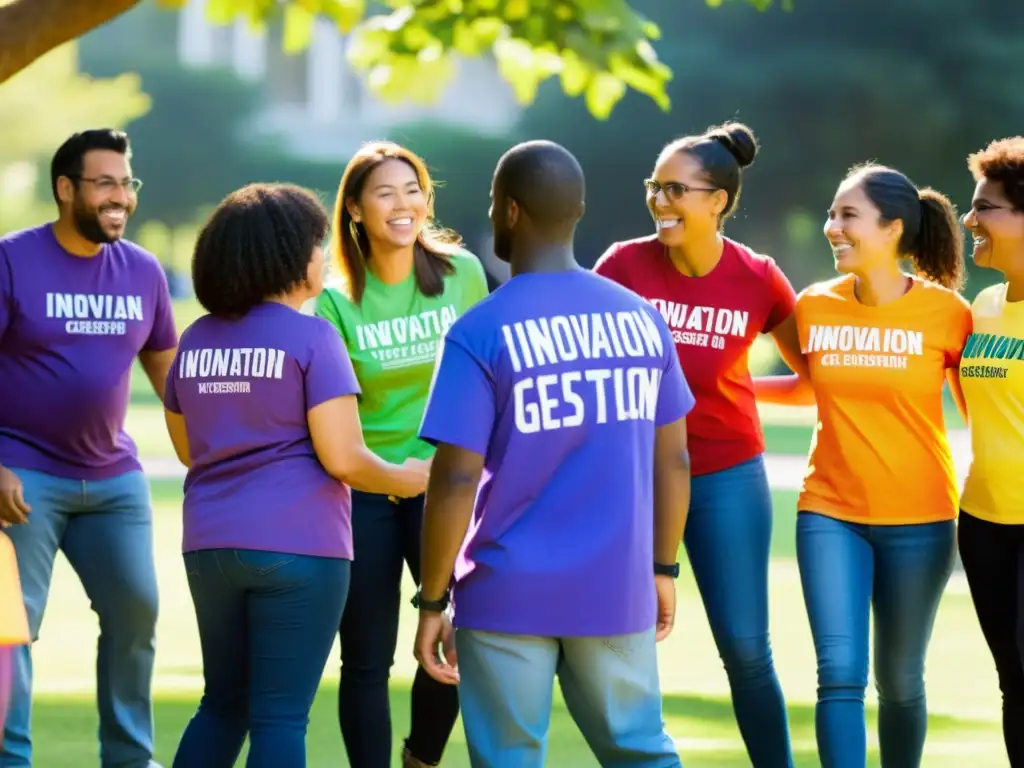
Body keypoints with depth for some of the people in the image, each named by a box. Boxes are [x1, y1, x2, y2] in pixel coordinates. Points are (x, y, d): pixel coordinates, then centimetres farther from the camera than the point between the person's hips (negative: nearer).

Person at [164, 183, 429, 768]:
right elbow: (342, 458, -14)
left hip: (211, 544, 6)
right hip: (295, 545, -6)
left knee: (224, 705, 17)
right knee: (280, 716, -3)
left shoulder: (198, 340, 10)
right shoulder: (310, 337, -10)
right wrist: (403, 480, 4)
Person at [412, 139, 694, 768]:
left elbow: (455, 483, -14)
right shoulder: (642, 319, 4)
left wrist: (432, 601, -6)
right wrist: (663, 569, 20)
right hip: (616, 593, 4)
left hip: (508, 596, -4)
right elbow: (674, 463, 8)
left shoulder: (480, 333, -10)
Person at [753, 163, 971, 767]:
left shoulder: (947, 314, -9)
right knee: (840, 674, -8)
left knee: (899, 680, 8)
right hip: (831, 513, 2)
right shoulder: (814, 307, 1)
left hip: (918, 520, -2)